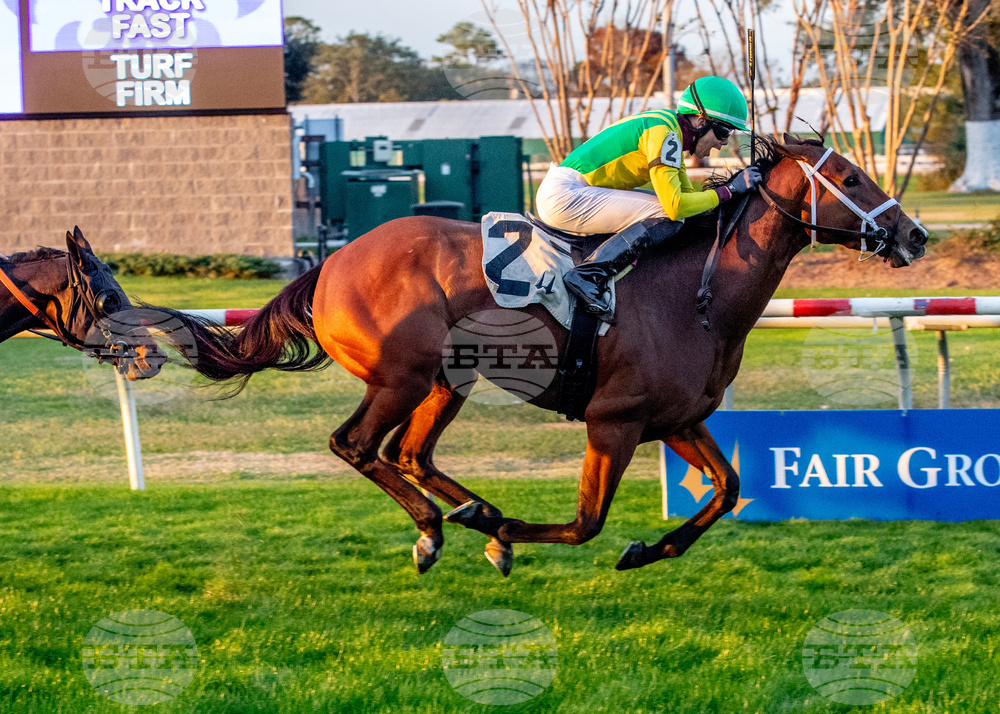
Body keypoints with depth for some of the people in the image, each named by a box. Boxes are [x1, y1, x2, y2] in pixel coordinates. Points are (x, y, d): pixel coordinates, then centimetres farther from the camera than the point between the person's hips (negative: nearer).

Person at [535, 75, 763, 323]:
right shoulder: (663, 133, -15)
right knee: (667, 218, -18)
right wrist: (729, 190, -12)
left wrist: (734, 185, 7)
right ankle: (588, 275, -22)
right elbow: (675, 205, -22)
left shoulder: (669, 128, 15)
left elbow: (689, 197, 20)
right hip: (564, 196, -10)